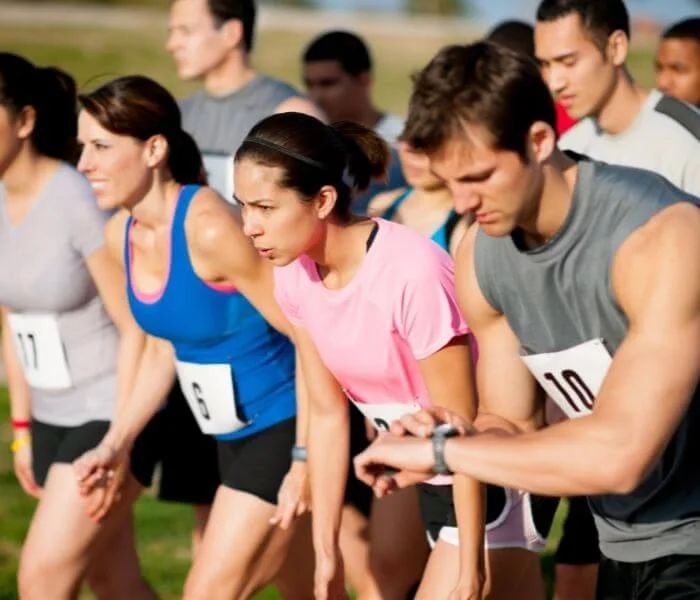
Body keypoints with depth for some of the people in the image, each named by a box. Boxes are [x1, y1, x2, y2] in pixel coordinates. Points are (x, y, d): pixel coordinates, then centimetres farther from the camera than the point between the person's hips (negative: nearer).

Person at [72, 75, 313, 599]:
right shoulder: (121, 234, 1)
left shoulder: (208, 227, -25)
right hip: (234, 436, 8)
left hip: (284, 427, -8)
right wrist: (117, 442, 7)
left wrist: (304, 457, -21)